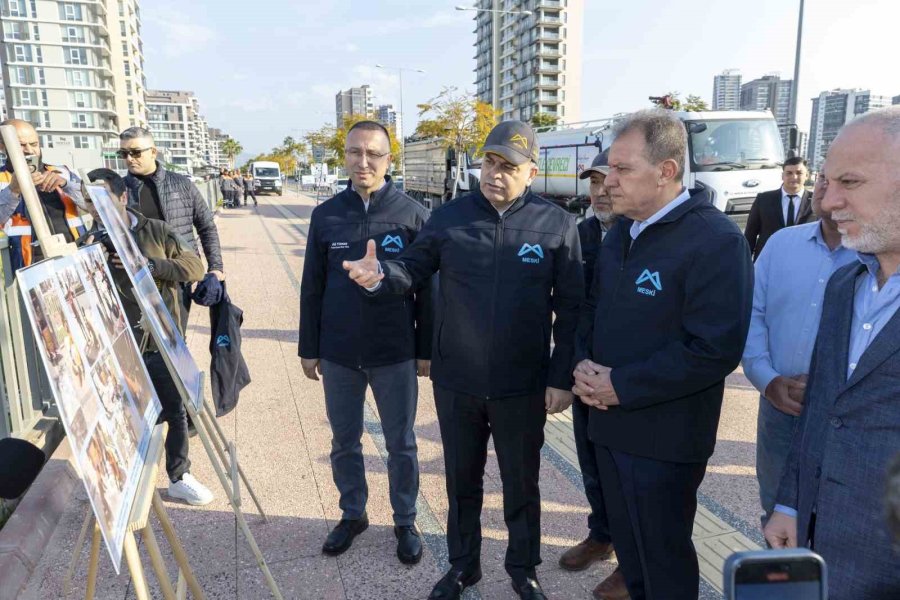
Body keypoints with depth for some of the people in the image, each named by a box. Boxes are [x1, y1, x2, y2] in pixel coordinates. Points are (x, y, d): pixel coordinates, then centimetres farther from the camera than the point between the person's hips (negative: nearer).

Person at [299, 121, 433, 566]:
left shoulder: (413, 215, -6)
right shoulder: (325, 215, 1)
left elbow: (426, 289, -2)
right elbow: (312, 288, 6)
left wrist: (427, 350, -1)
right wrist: (309, 349, 6)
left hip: (396, 355, -2)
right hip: (339, 354, 2)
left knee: (401, 445, 12)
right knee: (344, 442, 16)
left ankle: (405, 521, 32)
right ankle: (352, 514, 37)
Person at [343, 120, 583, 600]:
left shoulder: (556, 224, -8)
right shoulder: (450, 216, -3)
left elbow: (571, 308, -5)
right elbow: (414, 269, 1)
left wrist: (562, 378, -6)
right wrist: (381, 275, -22)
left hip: (523, 386, -1)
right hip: (455, 382, 2)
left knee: (521, 483, 17)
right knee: (461, 479, 19)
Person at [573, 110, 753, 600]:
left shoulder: (715, 241, -18)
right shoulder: (621, 231, 9)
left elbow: (716, 349, -24)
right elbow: (593, 306, 15)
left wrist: (621, 386, -20)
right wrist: (585, 363, -4)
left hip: (664, 439, -7)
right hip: (610, 424, 7)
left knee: (663, 558, 11)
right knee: (627, 544, 22)